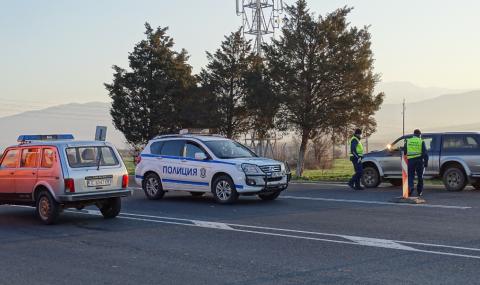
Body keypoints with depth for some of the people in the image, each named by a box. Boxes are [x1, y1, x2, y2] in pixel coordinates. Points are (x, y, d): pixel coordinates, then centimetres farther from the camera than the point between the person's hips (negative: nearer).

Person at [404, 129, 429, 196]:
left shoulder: (407, 141, 9)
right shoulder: (421, 142, 3)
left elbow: (404, 152, 10)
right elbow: (425, 153, 0)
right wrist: (426, 163, 4)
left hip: (410, 160, 1)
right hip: (419, 160, -1)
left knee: (410, 176, 4)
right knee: (420, 177, 11)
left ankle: (410, 188, -20)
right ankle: (420, 192, 15)